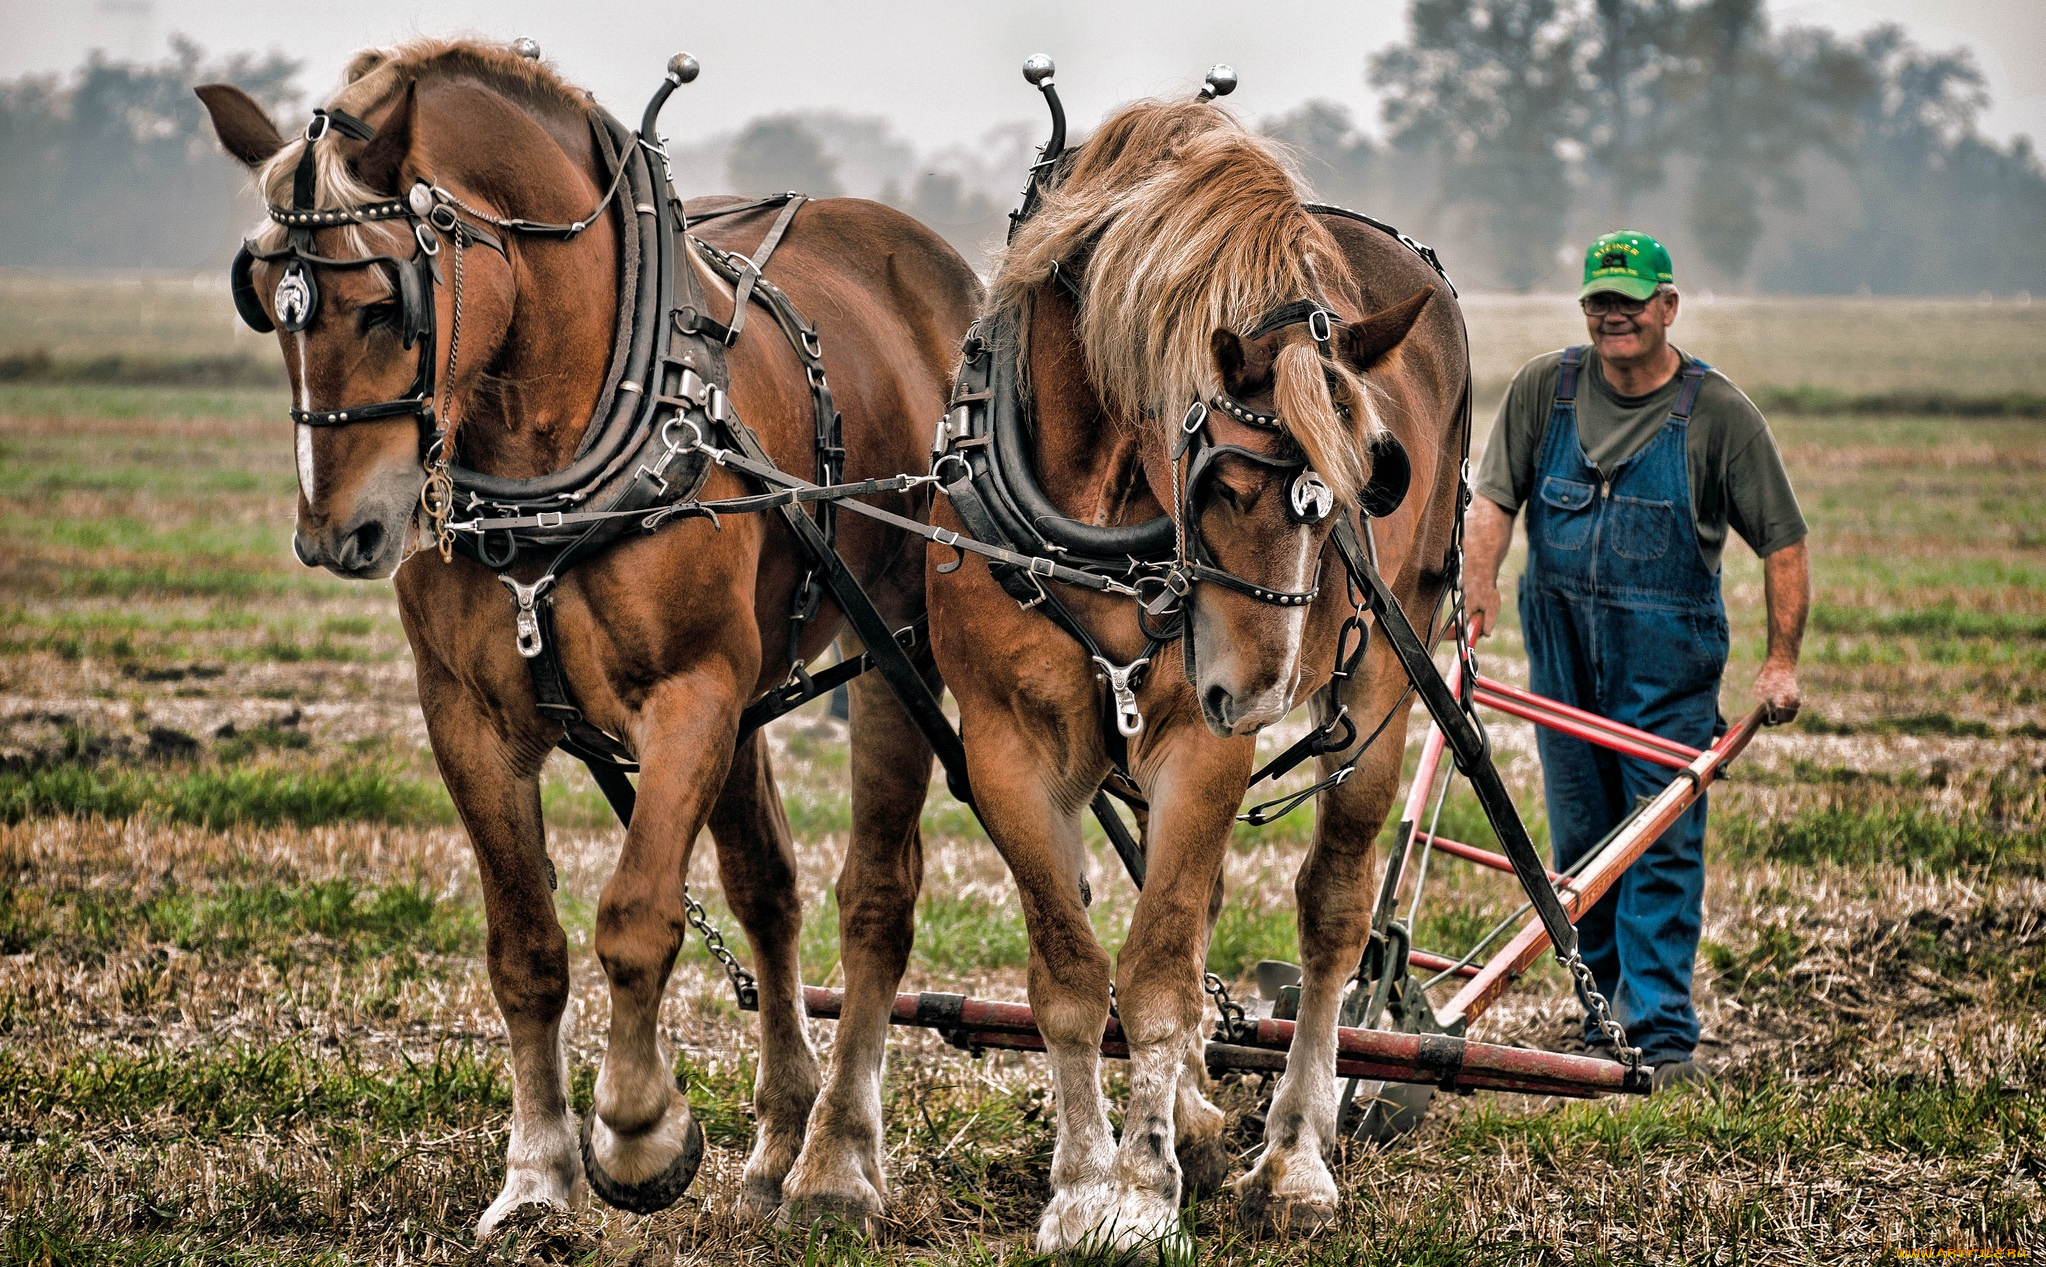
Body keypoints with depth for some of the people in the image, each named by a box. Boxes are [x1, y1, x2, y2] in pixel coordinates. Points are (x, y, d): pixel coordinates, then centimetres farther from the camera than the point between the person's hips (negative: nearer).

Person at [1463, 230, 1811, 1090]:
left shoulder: (1718, 412, -3)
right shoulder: (1542, 390, 4)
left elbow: (1783, 541, -1)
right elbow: (1493, 497, 0)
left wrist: (1782, 660, -7)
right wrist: (1482, 582, -19)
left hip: (1669, 663, -3)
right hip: (1562, 654, 3)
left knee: (1664, 847, -8)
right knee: (1580, 843, 9)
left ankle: (1664, 1035, -8)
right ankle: (1607, 1019, 20)